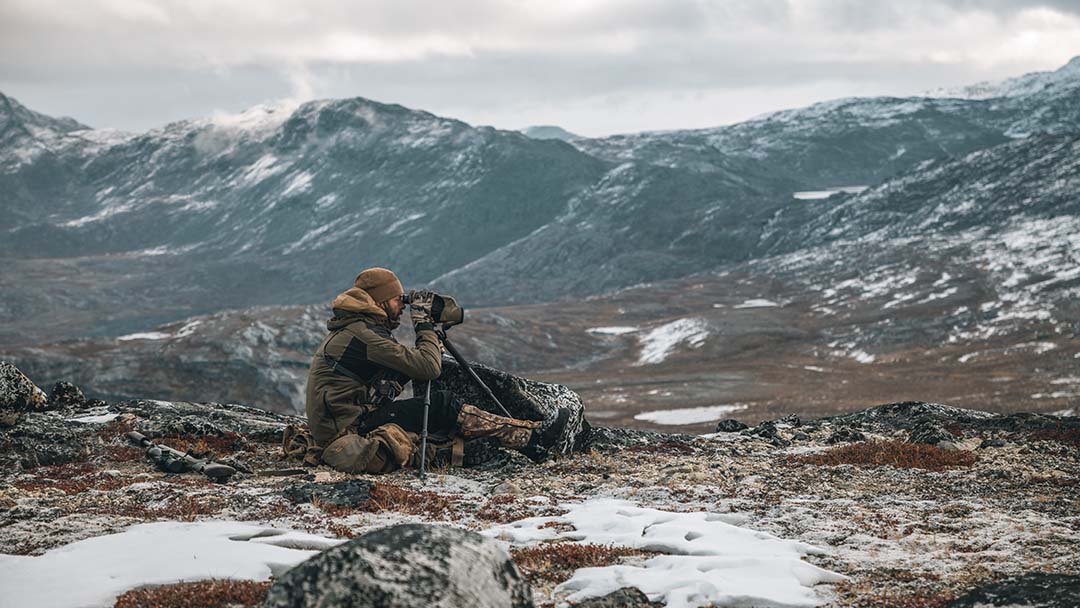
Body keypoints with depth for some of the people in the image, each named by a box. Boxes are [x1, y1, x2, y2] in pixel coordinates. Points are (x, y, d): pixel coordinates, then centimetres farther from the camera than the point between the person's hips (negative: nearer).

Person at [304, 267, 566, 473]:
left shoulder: (351, 327, 16)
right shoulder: (364, 334, -16)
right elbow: (429, 367, -19)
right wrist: (425, 324, -6)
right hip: (349, 429, -10)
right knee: (441, 406, -10)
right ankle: (528, 437, -7)